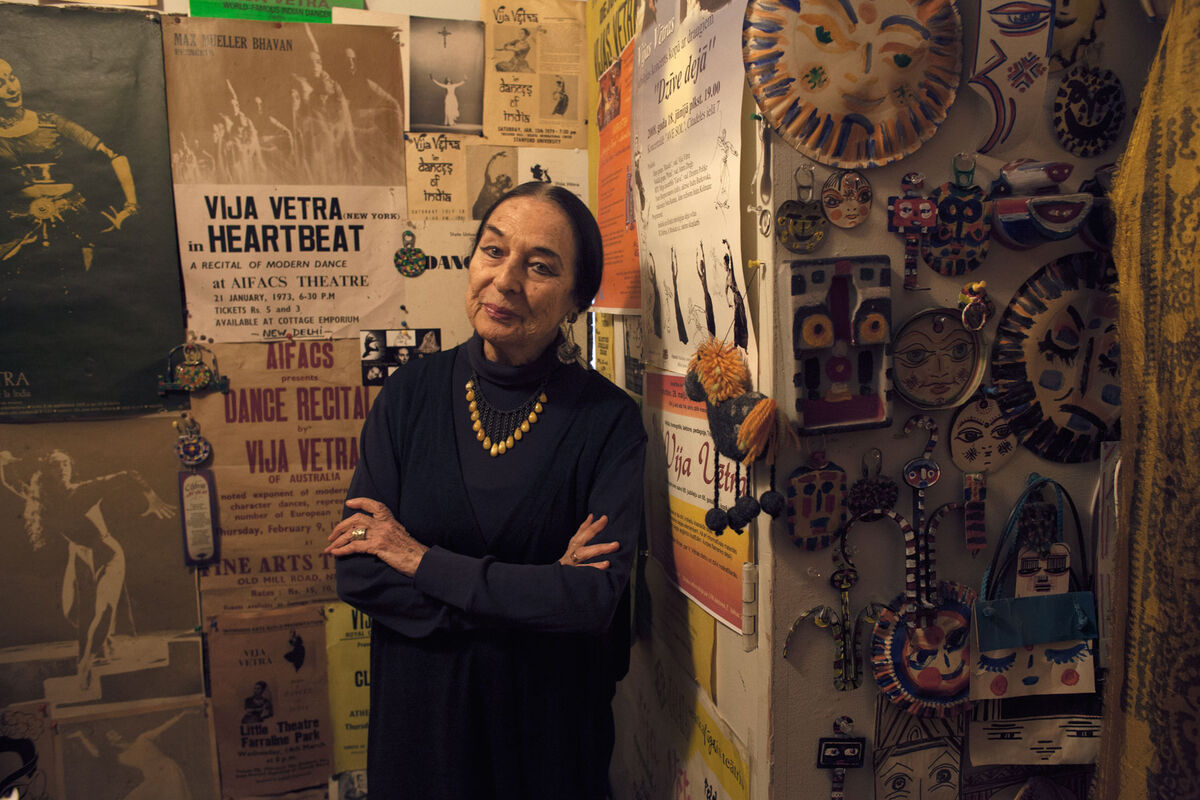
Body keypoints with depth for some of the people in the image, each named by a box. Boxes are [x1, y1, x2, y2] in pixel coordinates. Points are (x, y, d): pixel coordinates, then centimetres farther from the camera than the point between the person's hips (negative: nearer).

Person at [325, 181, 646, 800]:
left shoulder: (608, 419, -14)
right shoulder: (412, 393, -8)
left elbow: (596, 599, -22)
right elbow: (356, 574, -11)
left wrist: (424, 560, -17)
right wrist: (531, 593, -20)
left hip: (550, 721, -1)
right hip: (420, 711, 2)